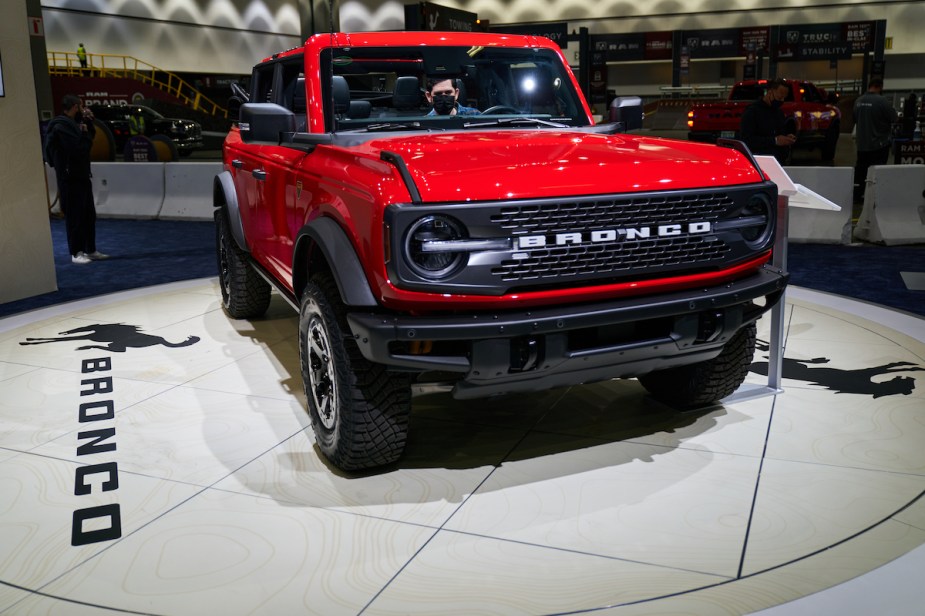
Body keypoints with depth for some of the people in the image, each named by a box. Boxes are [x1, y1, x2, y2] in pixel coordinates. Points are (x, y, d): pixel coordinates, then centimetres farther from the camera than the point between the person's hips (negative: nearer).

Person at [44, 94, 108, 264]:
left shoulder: (72, 123, 14)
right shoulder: (61, 126, -16)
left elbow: (91, 136, 21)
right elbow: (79, 149, -23)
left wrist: (88, 122, 8)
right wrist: (84, 133, -9)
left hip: (81, 176, 10)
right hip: (70, 178, -10)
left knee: (89, 215, 12)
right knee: (75, 216, -5)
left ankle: (90, 250, 19)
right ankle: (76, 253, 2)